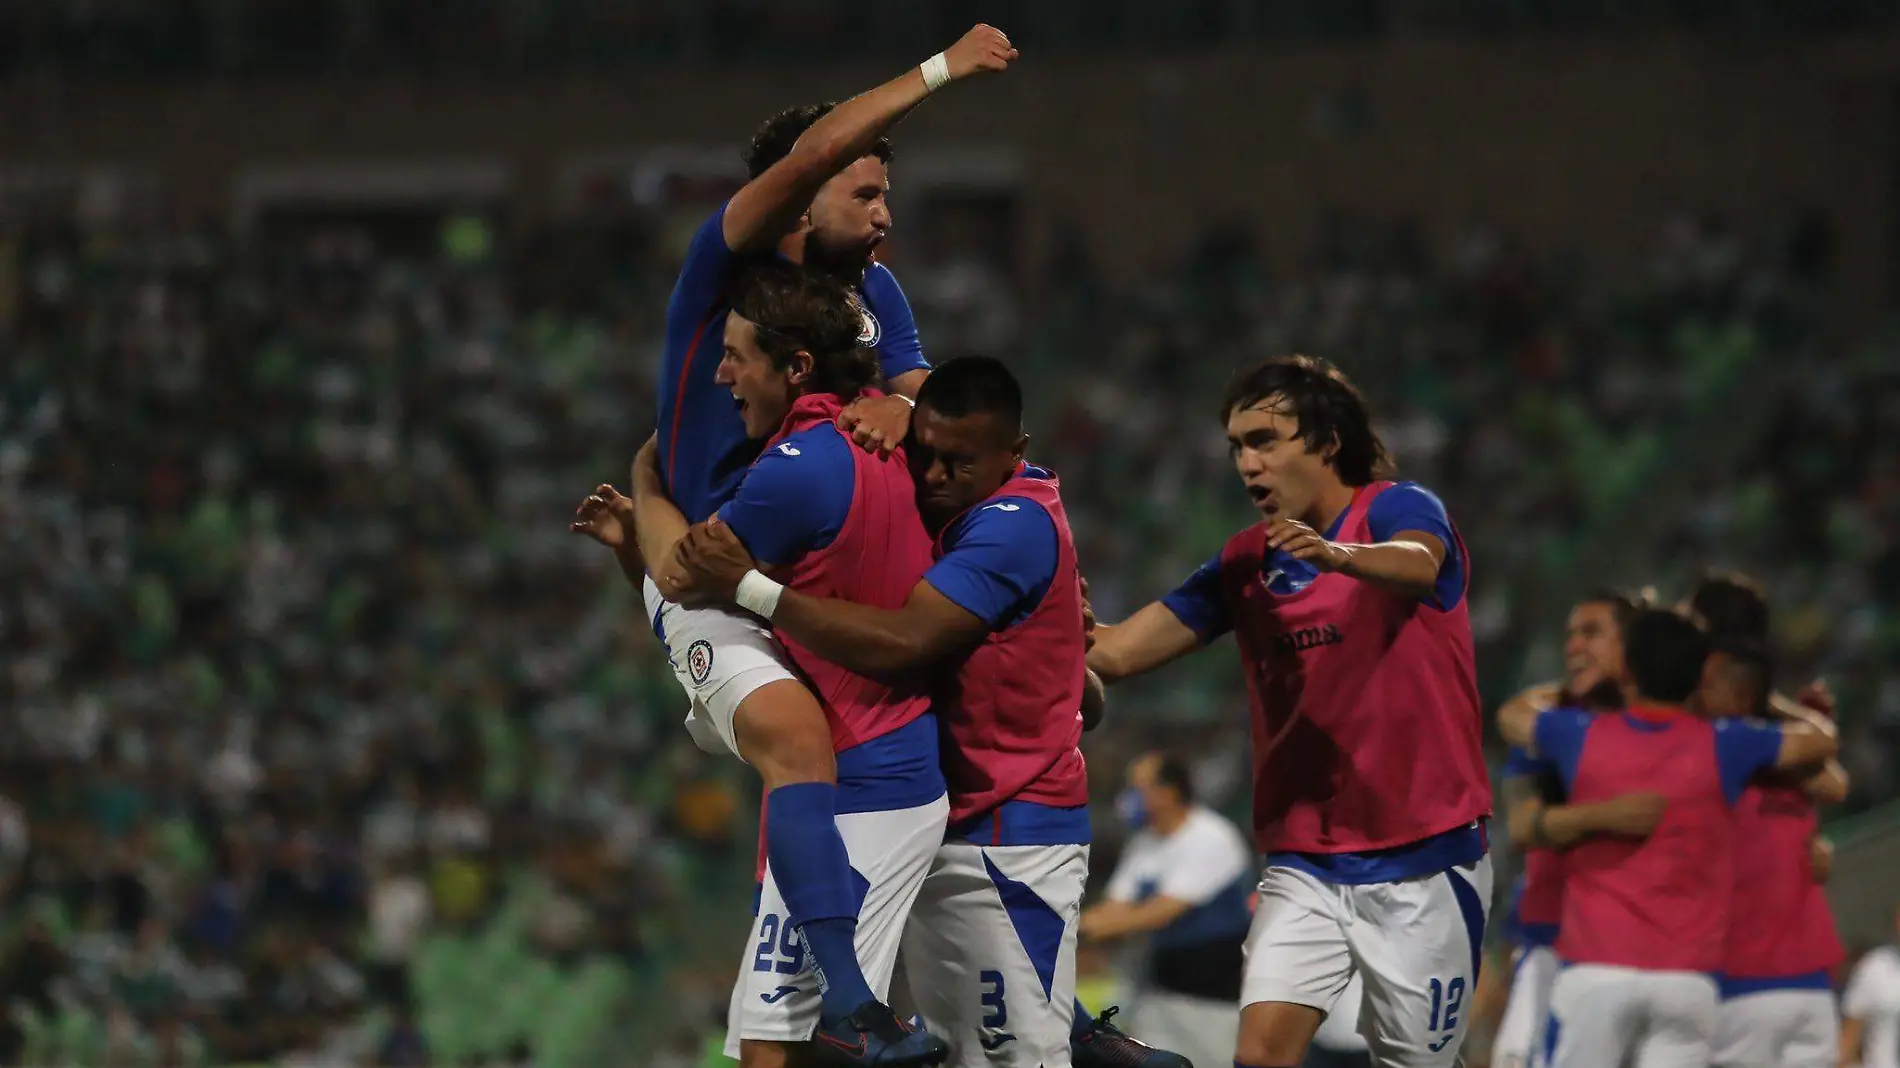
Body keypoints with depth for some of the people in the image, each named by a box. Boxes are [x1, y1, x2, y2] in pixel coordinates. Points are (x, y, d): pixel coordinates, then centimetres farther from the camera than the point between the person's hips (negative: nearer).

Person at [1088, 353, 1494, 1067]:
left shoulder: (1399, 510, -7)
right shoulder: (1245, 565, 10)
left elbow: (1417, 566, -32)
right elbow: (1113, 654, 7)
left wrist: (1341, 555, -52)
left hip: (1424, 863, -4)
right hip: (1304, 865, 4)